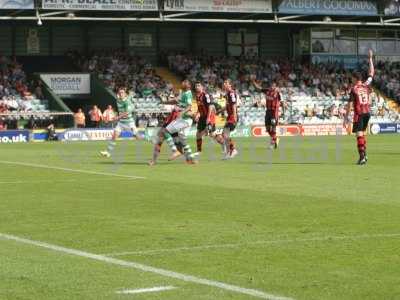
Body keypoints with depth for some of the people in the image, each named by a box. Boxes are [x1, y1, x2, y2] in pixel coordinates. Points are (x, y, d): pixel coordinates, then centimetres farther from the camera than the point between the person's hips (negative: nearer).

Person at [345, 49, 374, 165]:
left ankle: (362, 157, -14)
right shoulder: (366, 85, 5)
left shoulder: (354, 89, -8)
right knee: (362, 133, 19)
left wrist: (346, 117, -4)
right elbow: (371, 73, 18)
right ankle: (364, 154, 15)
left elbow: (350, 104, -10)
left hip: (359, 113, -6)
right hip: (367, 112, 6)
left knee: (359, 135, -6)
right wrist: (370, 58, 25)